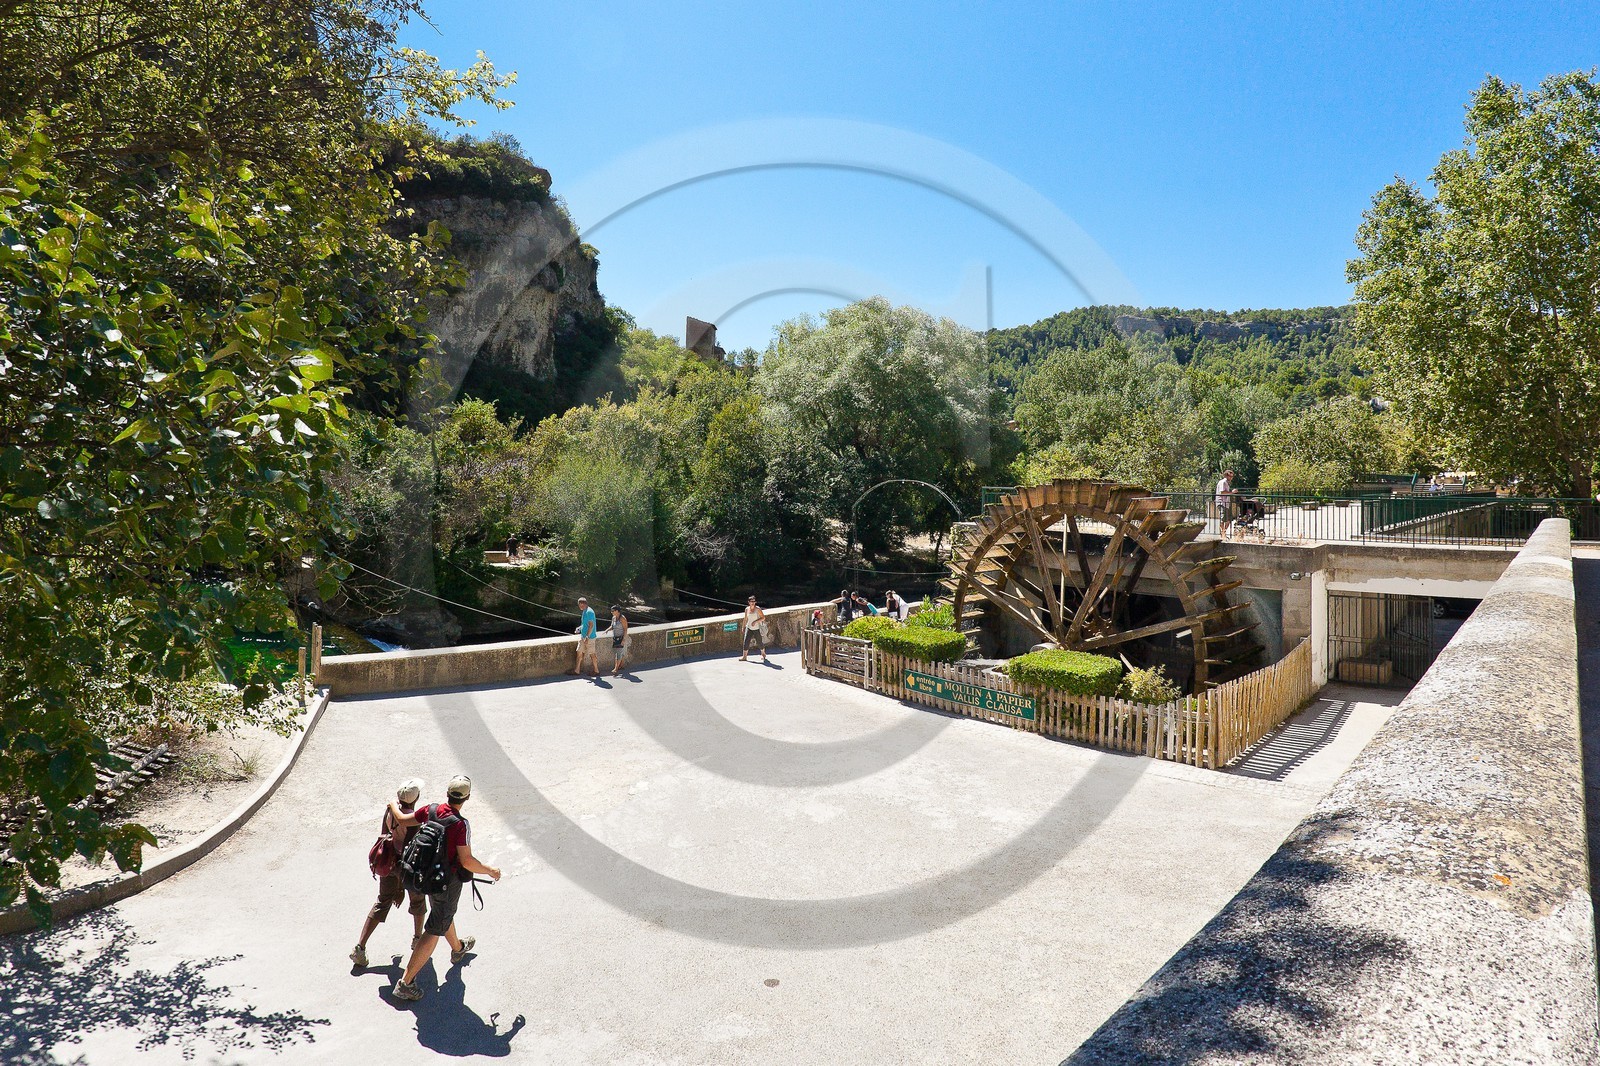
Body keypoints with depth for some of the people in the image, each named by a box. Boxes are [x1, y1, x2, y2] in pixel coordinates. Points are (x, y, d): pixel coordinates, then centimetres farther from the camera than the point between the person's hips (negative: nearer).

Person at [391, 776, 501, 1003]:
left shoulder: (431, 810, -13)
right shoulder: (461, 824, -31)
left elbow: (402, 820, 2)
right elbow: (466, 861, -30)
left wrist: (393, 806, 22)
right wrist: (490, 871, -15)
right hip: (448, 882, -8)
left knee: (444, 913, 30)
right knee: (434, 932, 4)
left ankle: (458, 948, 56)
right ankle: (405, 982, 6)